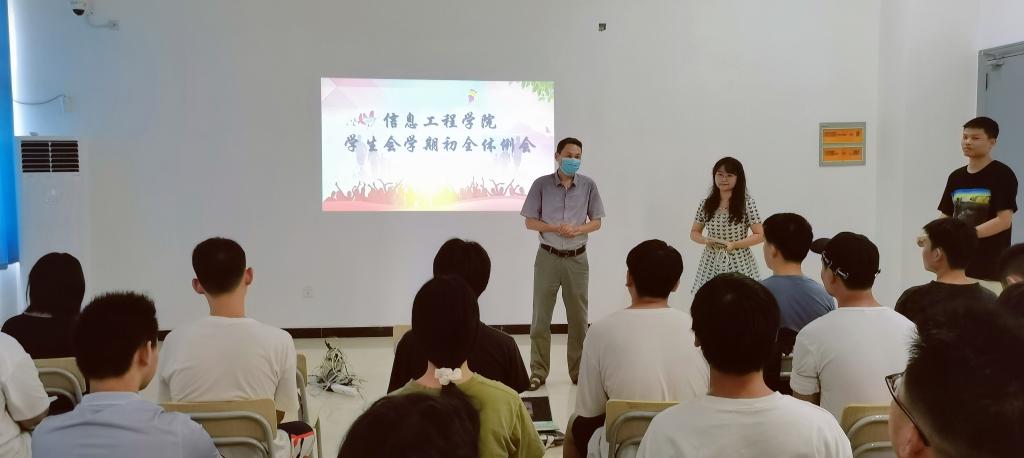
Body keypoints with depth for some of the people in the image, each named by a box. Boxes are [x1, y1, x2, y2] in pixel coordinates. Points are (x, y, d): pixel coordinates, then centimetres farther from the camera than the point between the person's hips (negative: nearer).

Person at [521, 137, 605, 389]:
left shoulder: (588, 185, 0)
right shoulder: (542, 184, -3)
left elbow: (596, 222, 4)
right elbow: (530, 222, -1)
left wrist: (577, 230, -16)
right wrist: (555, 228, -17)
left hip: (577, 259, 1)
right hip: (548, 257, -1)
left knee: (578, 318, 9)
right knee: (541, 316, 3)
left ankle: (579, 371, 21)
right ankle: (538, 372, 11)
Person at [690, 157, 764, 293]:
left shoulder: (747, 203, -3)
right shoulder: (706, 203, 5)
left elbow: (760, 235, -3)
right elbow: (694, 233, 14)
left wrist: (734, 244, -15)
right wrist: (705, 240, -7)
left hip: (739, 263, -2)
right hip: (711, 263, 2)